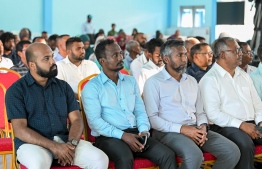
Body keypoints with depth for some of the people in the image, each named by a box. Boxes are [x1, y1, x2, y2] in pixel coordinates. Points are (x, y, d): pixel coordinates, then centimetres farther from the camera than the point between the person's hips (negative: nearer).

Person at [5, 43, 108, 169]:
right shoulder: (16, 90, 1)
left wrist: (71, 144, -13)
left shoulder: (63, 86, 14)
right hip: (33, 143, -3)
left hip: (64, 140, 4)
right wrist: (54, 147, -19)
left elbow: (76, 119, 9)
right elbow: (20, 130, -8)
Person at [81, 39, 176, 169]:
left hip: (135, 134, 5)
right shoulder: (92, 87, 0)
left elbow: (140, 110, 15)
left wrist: (143, 131, -6)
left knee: (167, 155, -18)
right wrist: (122, 135, -18)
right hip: (109, 137, -5)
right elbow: (94, 121, -10)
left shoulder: (131, 81, 18)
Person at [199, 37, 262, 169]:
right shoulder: (210, 79, -4)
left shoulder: (244, 76, 19)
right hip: (226, 127, -7)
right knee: (245, 143, -35)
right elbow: (213, 114, -13)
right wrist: (241, 125, -18)